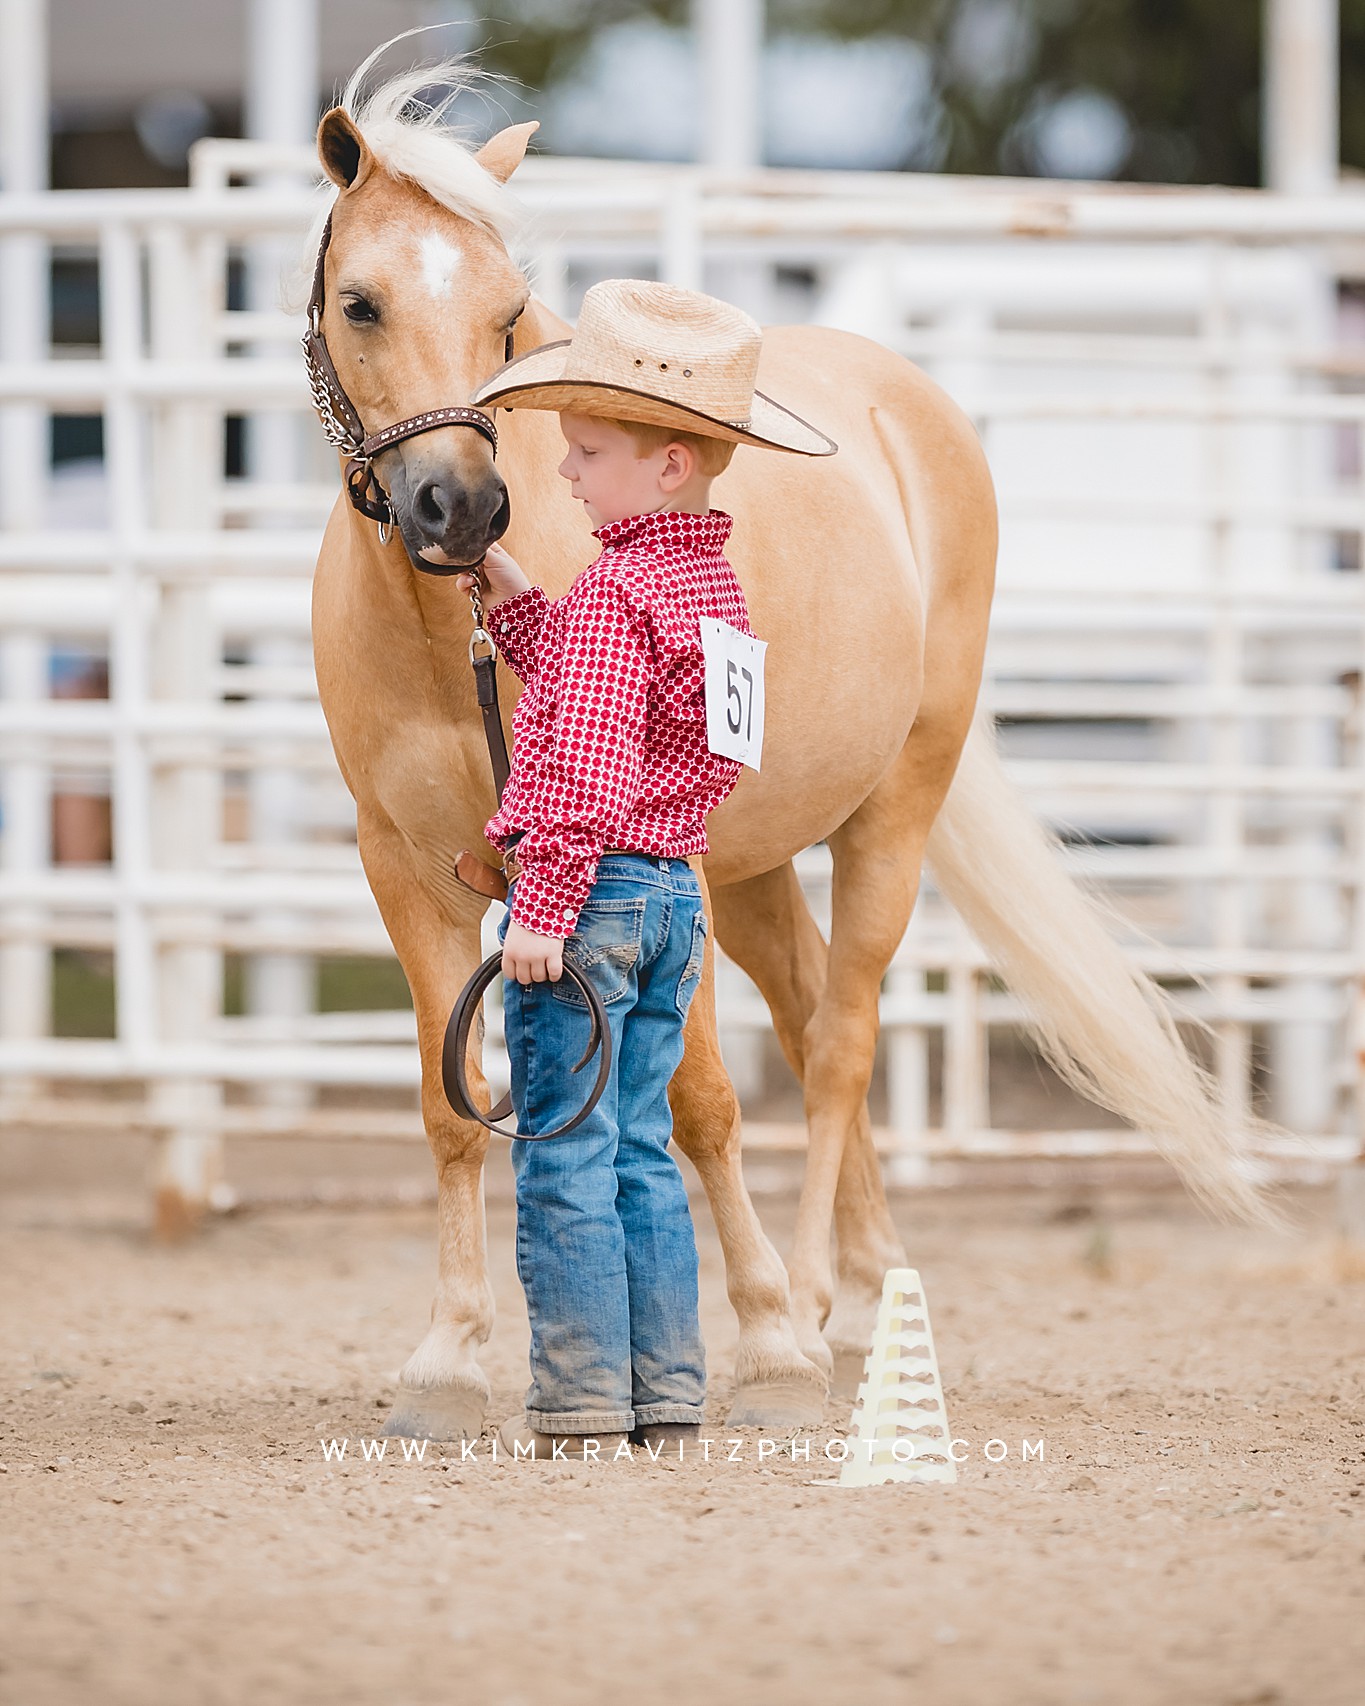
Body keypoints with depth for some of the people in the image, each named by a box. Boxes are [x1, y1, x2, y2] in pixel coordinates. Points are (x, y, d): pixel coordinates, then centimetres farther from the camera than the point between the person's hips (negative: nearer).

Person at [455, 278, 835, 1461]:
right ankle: (669, 1395, 14)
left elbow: (585, 764, -23)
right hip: (675, 891, 9)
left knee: (566, 1160, -3)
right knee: (641, 1153, 14)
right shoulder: (713, 583, 12)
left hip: (592, 889, -9)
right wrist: (516, 604, 23)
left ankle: (583, 1403, -3)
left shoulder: (611, 595, -17)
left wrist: (542, 906, -22)